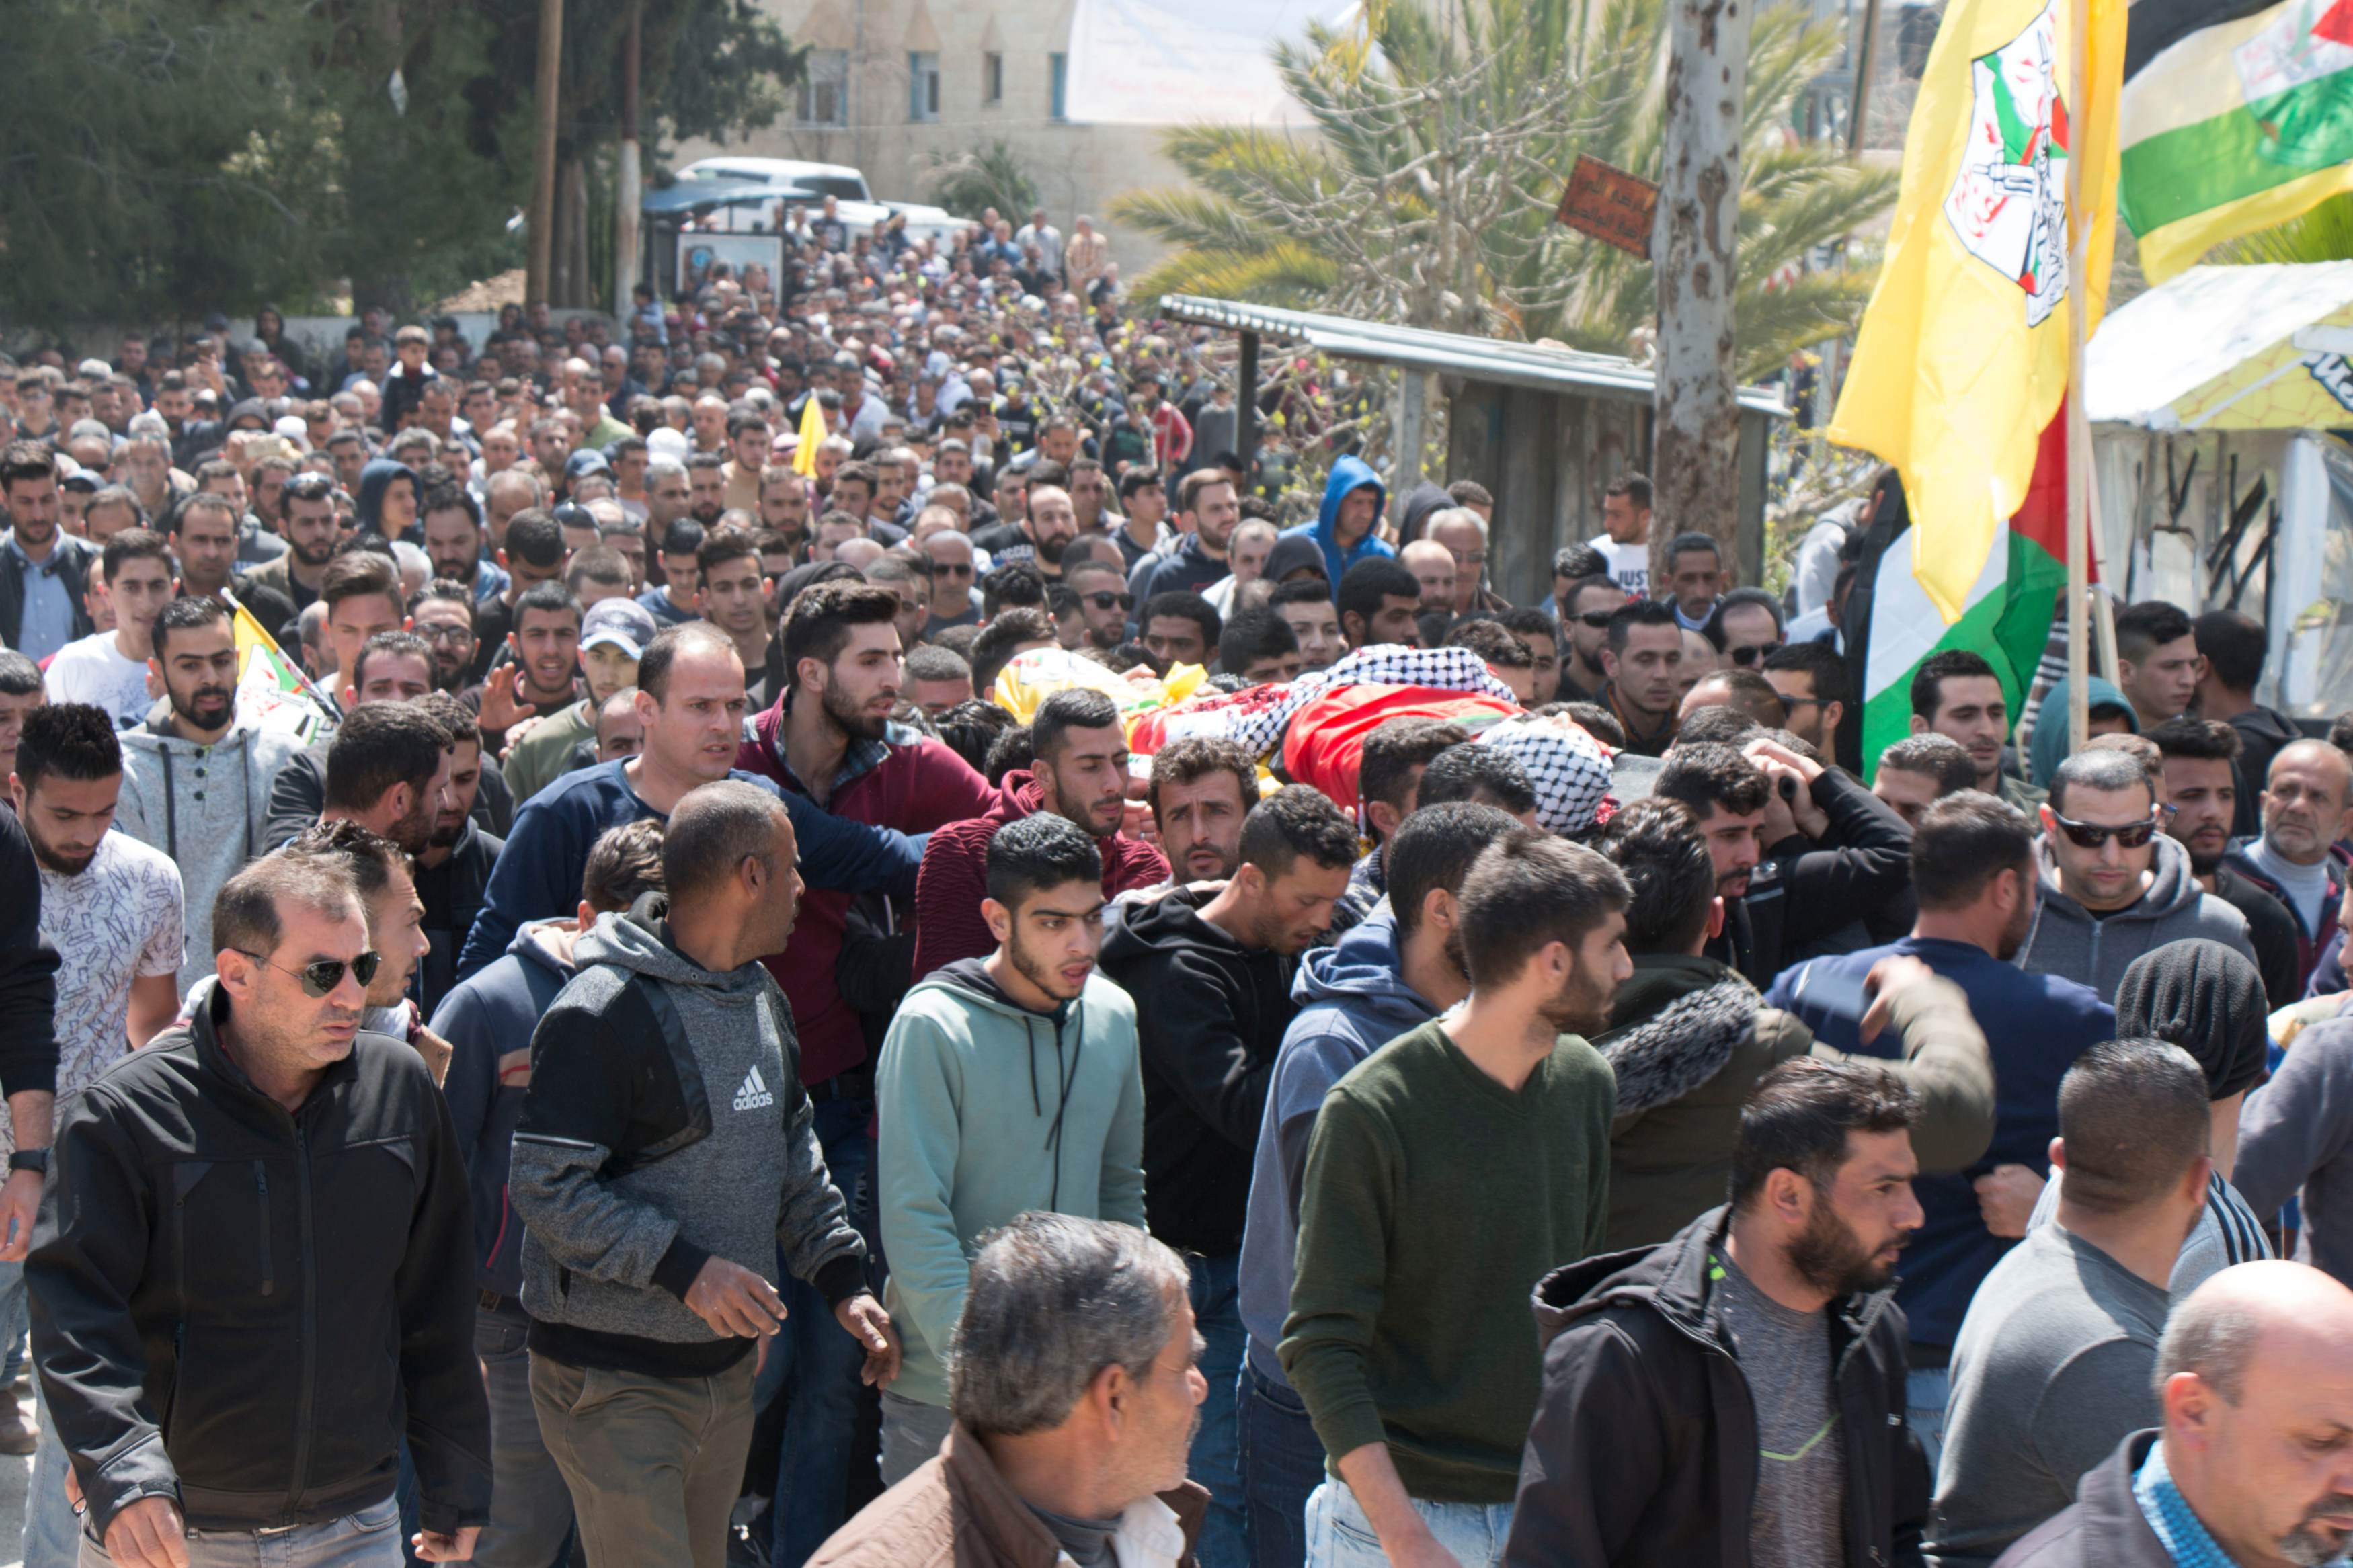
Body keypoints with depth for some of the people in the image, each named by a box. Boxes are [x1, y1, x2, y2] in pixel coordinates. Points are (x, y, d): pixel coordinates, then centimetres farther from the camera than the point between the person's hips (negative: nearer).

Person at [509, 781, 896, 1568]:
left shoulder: (762, 999, 11)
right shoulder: (603, 1011, -17)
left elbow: (794, 1155, 20)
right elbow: (546, 1187, -21)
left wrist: (843, 1279, 10)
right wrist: (683, 1267, -25)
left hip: (726, 1363, 8)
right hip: (614, 1378, -8)